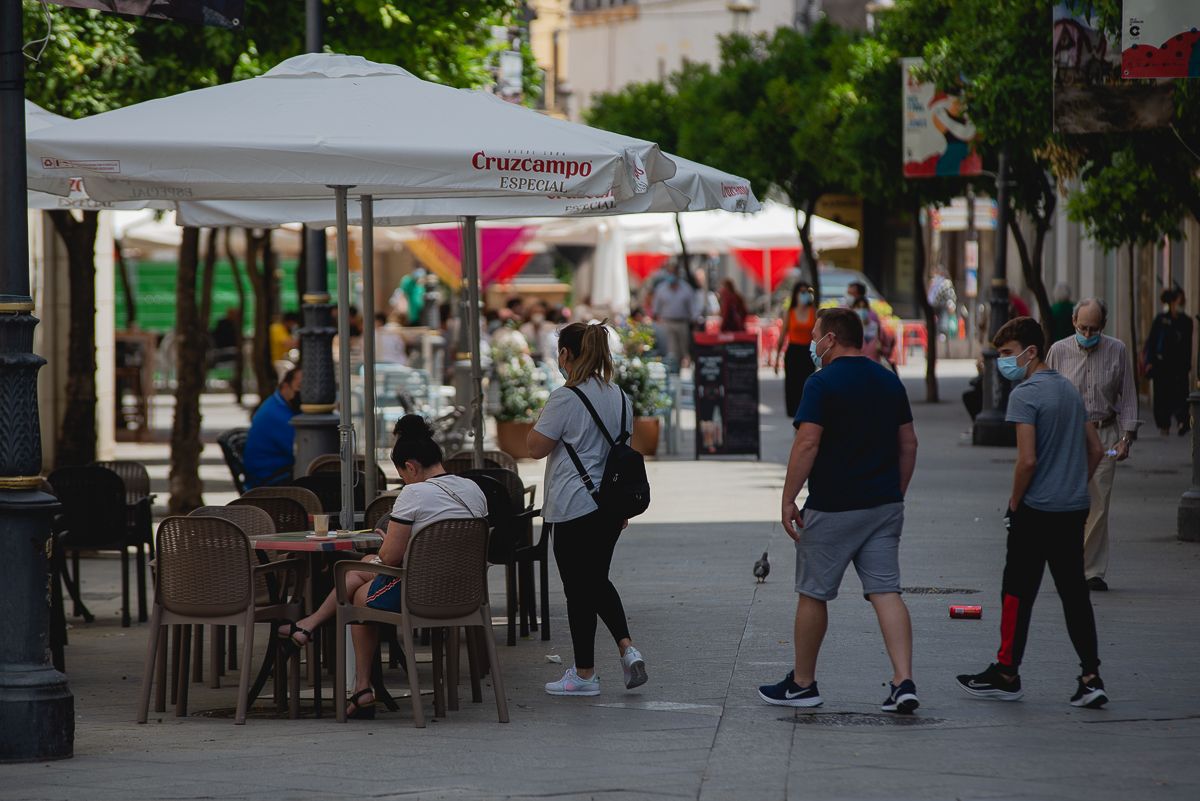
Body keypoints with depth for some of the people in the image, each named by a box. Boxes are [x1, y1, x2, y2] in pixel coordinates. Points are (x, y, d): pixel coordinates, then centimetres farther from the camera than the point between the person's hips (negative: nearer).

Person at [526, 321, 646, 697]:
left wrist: (538, 422, 6)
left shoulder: (565, 398, -15)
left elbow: (536, 447, -13)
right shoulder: (619, 397, 8)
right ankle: (627, 648, 4)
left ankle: (584, 673, 9)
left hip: (574, 507, -7)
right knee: (598, 580, 21)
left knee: (578, 589, 2)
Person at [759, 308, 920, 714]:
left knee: (812, 594, 9)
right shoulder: (889, 381, 10)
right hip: (884, 505, 6)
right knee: (886, 592, 1)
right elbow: (908, 443, 13)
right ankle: (903, 682, -12)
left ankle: (802, 683, 18)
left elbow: (807, 443, -17)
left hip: (832, 509, -6)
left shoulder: (822, 383, -11)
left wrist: (788, 499, -12)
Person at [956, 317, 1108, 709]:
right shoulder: (1070, 389, 12)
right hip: (1075, 508, 7)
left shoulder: (1024, 394, -14)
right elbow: (1095, 450, 16)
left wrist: (1014, 504, -8)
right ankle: (1090, 677, 0)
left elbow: (1027, 460, -20)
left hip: (1037, 512, -7)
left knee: (1018, 590, 5)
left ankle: (1007, 673, 14)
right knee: (1074, 591, 7)